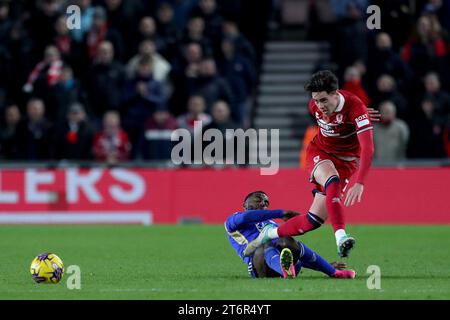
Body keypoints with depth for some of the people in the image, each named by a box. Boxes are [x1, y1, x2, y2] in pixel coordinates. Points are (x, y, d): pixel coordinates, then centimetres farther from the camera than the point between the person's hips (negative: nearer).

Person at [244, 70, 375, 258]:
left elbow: (368, 149, -40)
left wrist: (359, 183, -50)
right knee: (333, 182, -36)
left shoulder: (355, 107, -30)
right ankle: (340, 237, -46)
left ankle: (270, 234, 4)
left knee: (313, 221, -12)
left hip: (345, 162, -1)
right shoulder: (314, 106, -12)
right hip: (319, 152, 1)